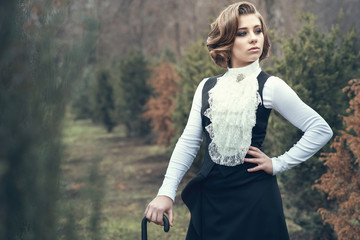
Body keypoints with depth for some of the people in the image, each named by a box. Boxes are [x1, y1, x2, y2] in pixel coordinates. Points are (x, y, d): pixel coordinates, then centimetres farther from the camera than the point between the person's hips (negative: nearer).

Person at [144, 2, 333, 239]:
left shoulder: (270, 86, -6)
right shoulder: (207, 88, 6)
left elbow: (321, 130, -6)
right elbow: (189, 142, 4)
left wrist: (278, 164, -7)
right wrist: (166, 192, -5)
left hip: (253, 197, -4)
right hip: (210, 198, 4)